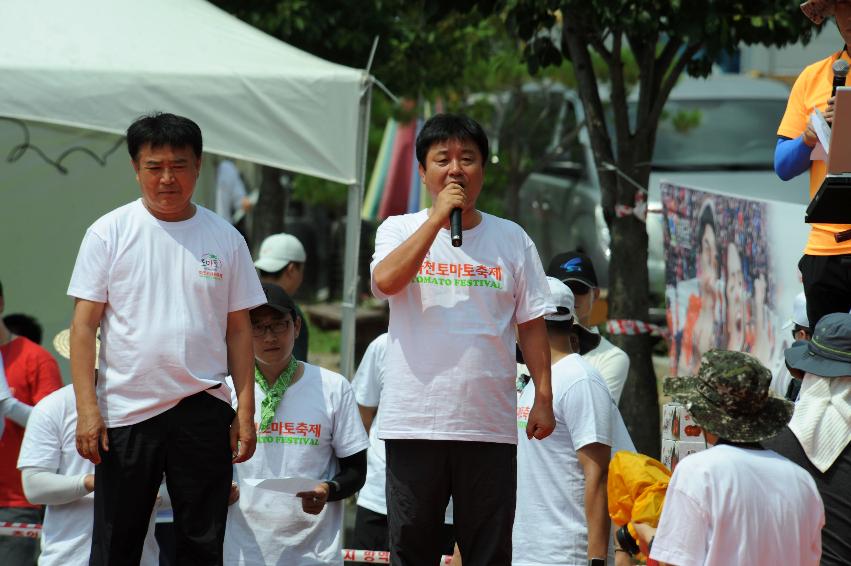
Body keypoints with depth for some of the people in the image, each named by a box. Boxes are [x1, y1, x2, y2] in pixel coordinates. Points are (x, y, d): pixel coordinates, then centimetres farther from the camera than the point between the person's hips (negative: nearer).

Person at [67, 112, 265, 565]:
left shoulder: (224, 238, 7)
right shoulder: (109, 233, 1)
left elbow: (239, 329, 9)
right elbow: (84, 324, -2)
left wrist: (245, 410, 2)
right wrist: (87, 409, -11)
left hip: (203, 409, 2)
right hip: (124, 410, -2)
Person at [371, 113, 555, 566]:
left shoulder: (511, 239, 9)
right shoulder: (400, 230, 6)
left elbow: (531, 323, 9)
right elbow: (385, 281, -15)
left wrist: (543, 397, 1)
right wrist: (438, 216, -13)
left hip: (490, 425, 1)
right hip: (414, 421, -1)